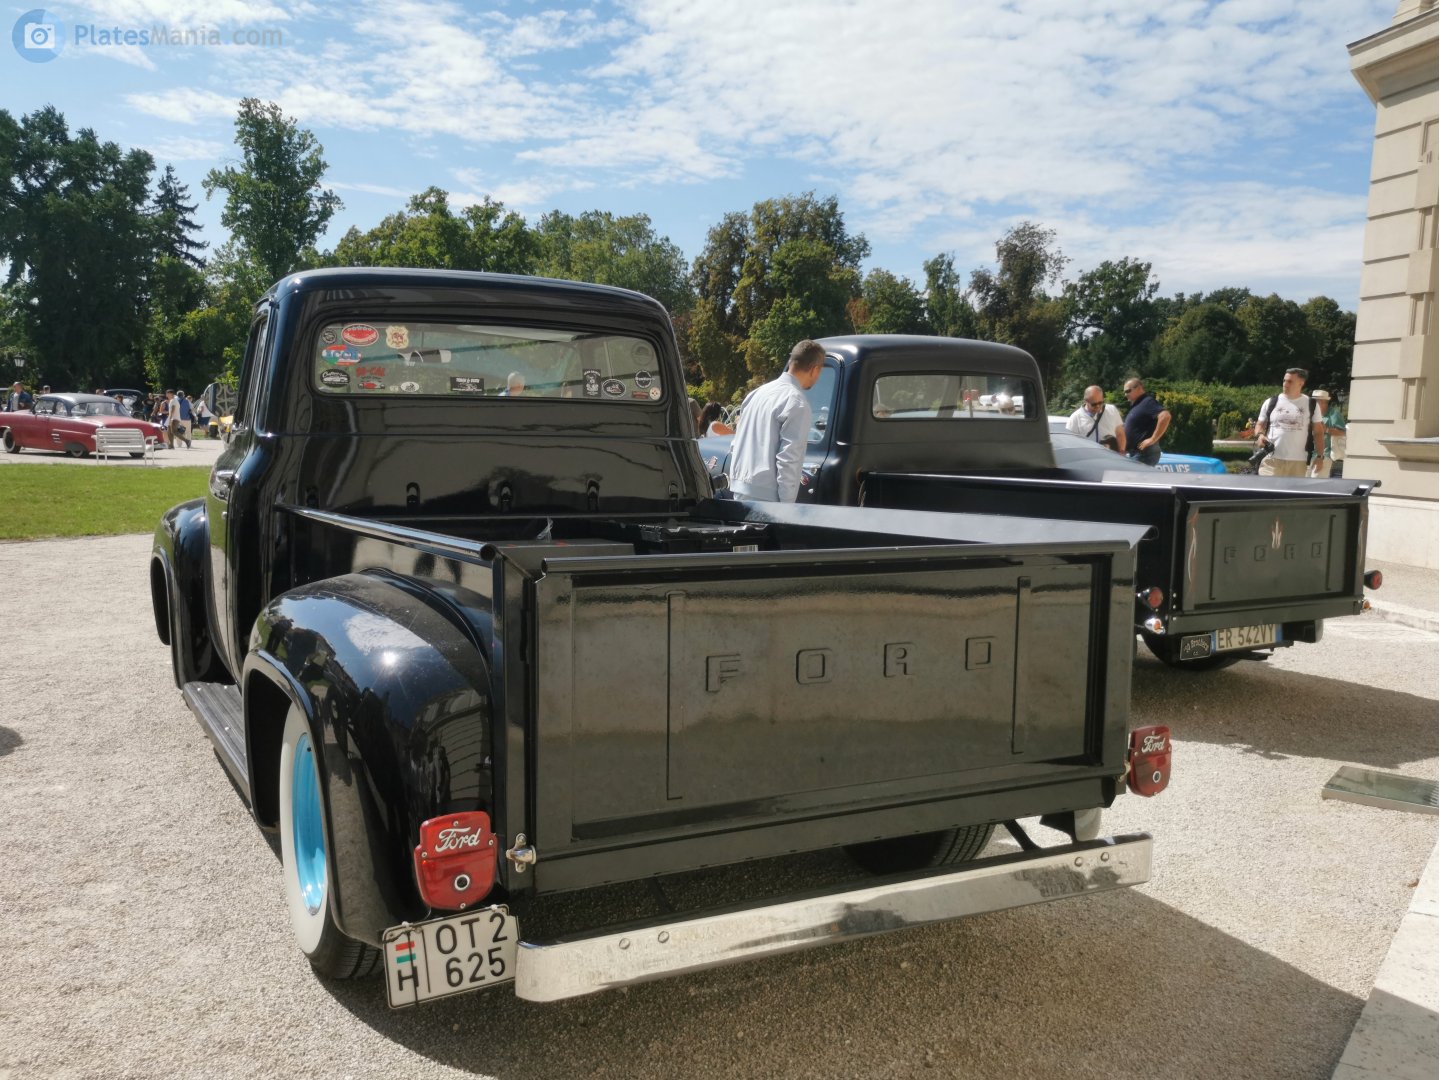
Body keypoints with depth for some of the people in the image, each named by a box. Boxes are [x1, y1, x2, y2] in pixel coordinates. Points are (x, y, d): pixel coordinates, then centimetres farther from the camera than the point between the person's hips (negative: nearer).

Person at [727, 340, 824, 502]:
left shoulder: (759, 392, 14)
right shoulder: (797, 403, -13)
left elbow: (736, 445, 18)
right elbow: (788, 459, -18)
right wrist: (787, 504, -16)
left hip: (740, 488, 9)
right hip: (765, 497, -9)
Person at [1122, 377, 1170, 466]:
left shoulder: (1147, 402, -11)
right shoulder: (1136, 405, 19)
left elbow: (1165, 416, -27)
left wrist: (1153, 439, -24)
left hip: (1143, 454, -10)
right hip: (1132, 454, 10)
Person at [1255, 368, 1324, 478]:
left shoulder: (1311, 405, 6)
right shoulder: (1271, 403, 6)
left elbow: (1318, 431, 9)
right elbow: (1260, 424, 15)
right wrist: (1260, 435, -8)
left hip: (1298, 461, 1)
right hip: (1272, 459, -1)